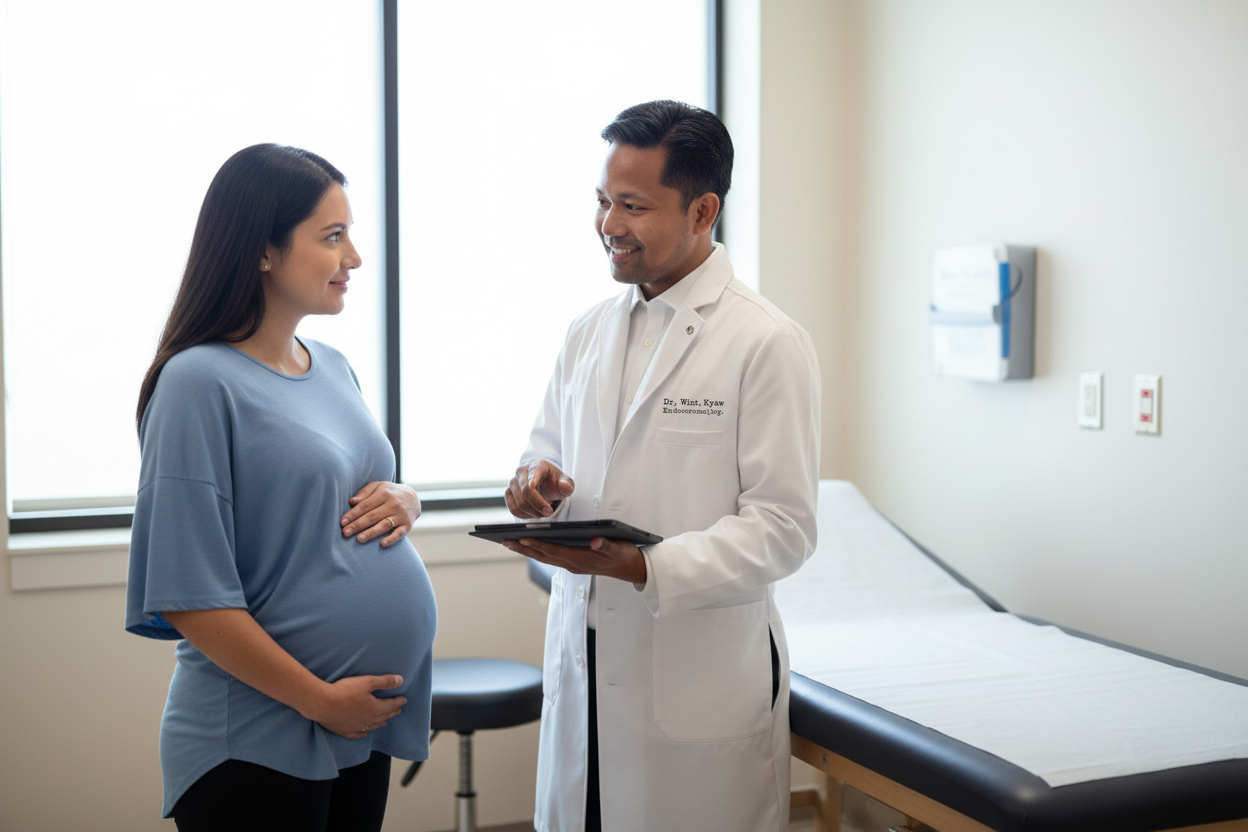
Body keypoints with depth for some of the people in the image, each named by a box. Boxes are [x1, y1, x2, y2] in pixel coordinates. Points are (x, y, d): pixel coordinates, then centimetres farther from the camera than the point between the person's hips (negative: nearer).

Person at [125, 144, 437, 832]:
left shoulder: (333, 368, 7)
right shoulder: (201, 382, -15)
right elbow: (189, 596, -18)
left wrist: (404, 502, -3)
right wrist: (320, 699, -14)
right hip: (258, 742, -7)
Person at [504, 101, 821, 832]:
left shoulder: (767, 344, -10)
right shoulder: (588, 334, 11)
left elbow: (783, 529, -14)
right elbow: (549, 455, 20)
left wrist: (645, 566, -26)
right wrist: (536, 485, -5)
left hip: (704, 678, -5)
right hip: (583, 665, 6)